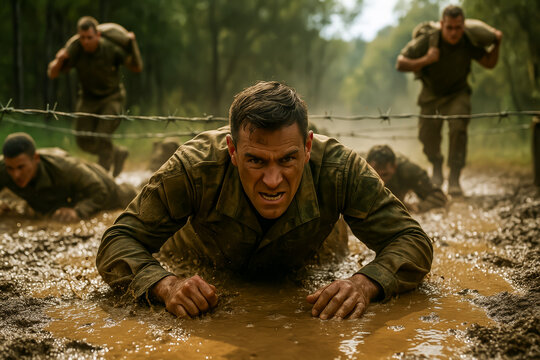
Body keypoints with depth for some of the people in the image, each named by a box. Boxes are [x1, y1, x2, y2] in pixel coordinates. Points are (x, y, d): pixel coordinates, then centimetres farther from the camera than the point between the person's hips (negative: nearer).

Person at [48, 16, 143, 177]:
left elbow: (137, 67, -22)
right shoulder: (74, 49, -20)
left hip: (112, 98, -3)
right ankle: (118, 153, 28)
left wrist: (132, 42, -25)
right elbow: (52, 74, -16)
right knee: (84, 142, 2)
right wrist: (59, 60, -37)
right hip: (88, 98, 3)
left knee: (101, 138, -18)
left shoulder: (111, 48, -24)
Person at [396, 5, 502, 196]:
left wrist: (497, 44, -19)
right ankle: (437, 168, 29)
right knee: (427, 134, -3)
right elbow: (400, 64, -20)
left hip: (457, 93, 0)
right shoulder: (427, 41, -24)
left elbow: (489, 63, -2)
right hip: (431, 93, 1)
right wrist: (425, 60, -33)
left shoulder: (469, 43, -18)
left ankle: (454, 178, -19)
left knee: (458, 128, -23)